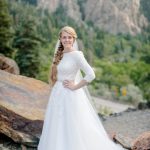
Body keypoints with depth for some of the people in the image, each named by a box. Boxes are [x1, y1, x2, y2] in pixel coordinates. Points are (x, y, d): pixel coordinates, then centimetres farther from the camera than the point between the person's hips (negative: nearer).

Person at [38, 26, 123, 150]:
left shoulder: (76, 55, -13)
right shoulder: (59, 54, 9)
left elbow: (91, 75, -22)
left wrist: (75, 86, -15)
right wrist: (56, 90, 10)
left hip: (70, 96, -7)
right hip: (57, 95, 7)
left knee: (73, 128, 0)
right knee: (58, 128, 13)